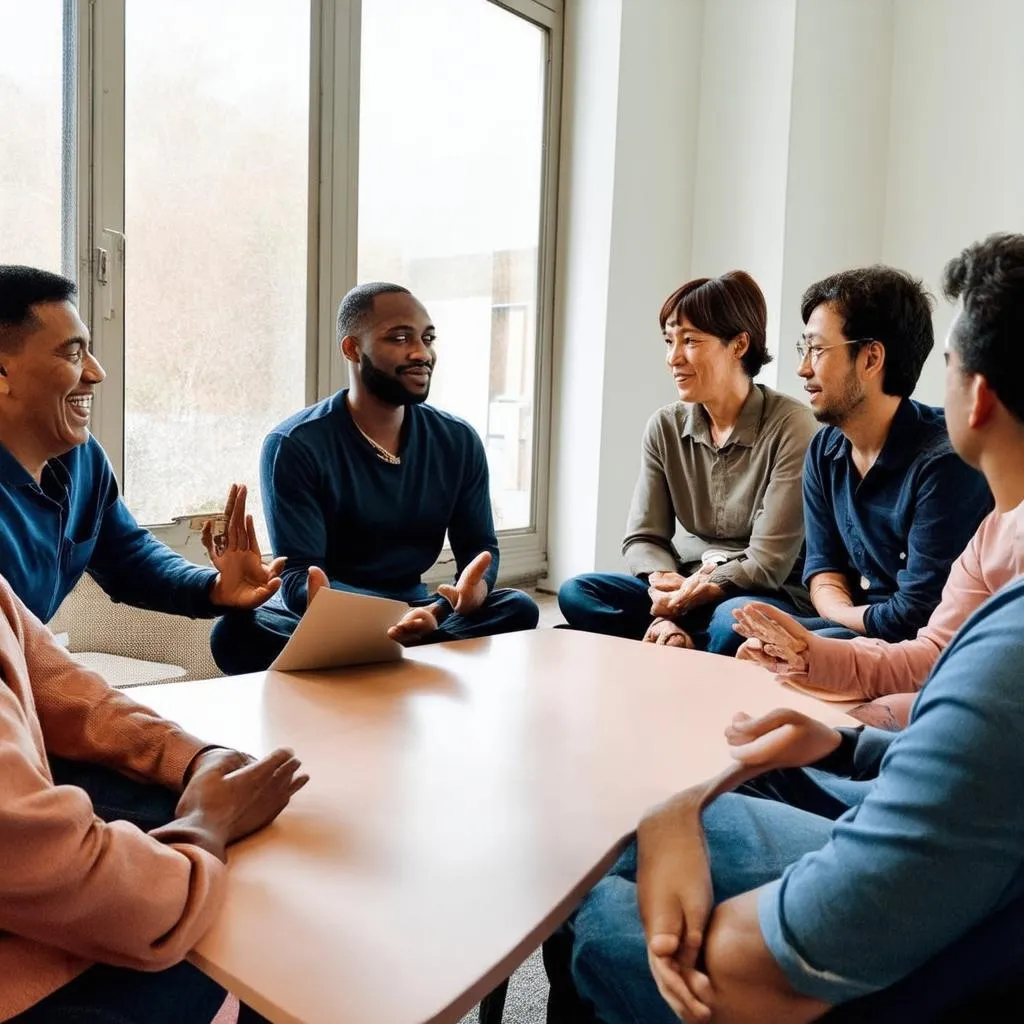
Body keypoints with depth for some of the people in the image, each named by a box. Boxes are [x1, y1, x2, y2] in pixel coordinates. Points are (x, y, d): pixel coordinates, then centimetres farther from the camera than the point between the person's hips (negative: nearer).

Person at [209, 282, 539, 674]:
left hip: (417, 614, 3)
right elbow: (299, 578, -17)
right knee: (237, 630, -33)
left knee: (518, 609, -23)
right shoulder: (294, 446, -12)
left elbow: (480, 549, 4)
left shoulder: (458, 442, 1)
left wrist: (471, 590, -22)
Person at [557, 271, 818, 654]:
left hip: (767, 597, -4)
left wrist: (688, 594, -25)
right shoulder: (665, 427, 3)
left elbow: (768, 563, -15)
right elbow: (643, 539, 0)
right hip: (684, 591, 5)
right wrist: (666, 585, -22)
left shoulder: (790, 426, -12)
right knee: (577, 592, -17)